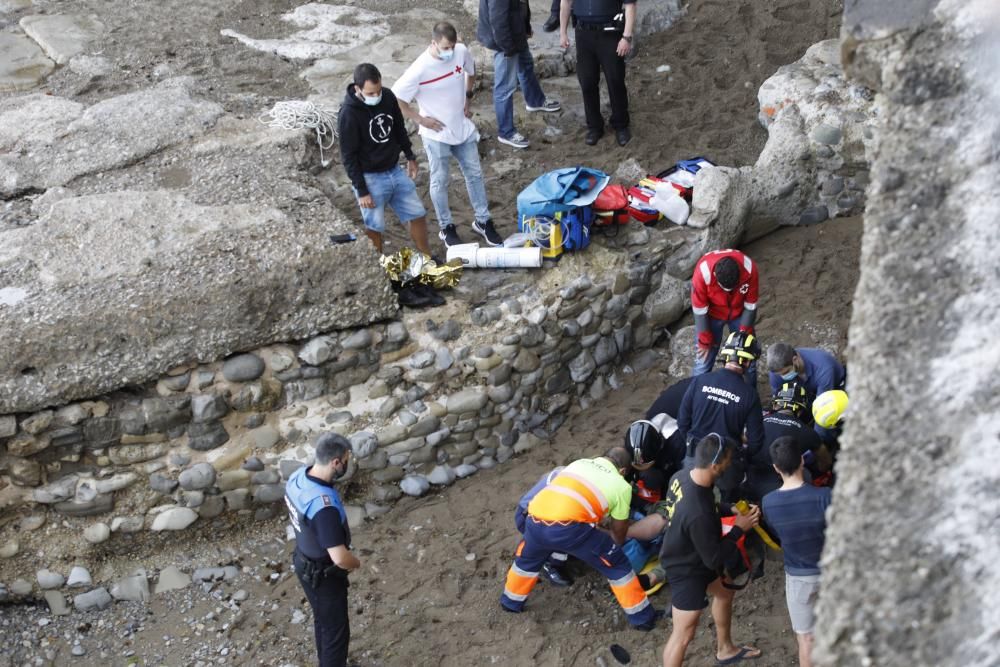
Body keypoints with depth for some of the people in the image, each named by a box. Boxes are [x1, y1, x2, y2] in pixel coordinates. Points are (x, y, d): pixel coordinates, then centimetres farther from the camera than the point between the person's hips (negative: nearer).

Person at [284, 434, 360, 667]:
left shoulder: (298, 477, -11)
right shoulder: (324, 505, -39)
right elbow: (340, 558, -36)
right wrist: (357, 563, -14)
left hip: (305, 563, 9)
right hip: (323, 575, -9)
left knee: (323, 622, 29)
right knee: (336, 631, 11)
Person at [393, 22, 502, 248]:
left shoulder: (462, 52, -12)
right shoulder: (420, 69, -27)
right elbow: (395, 99, -20)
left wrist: (467, 99, 8)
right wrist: (420, 119, -15)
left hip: (463, 128, 5)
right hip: (437, 135, -5)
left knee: (475, 174, 15)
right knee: (440, 181, 11)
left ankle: (483, 221, 32)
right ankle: (446, 227, 29)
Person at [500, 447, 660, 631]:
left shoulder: (580, 463, 30)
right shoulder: (622, 486, 18)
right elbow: (618, 535, 25)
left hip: (535, 519, 5)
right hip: (568, 526, -5)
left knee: (527, 558, 37)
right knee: (617, 564, 17)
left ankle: (511, 602, 53)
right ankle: (642, 617, 23)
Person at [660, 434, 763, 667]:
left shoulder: (683, 475, -17)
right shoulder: (698, 514, -41)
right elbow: (714, 559, -26)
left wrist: (732, 510, -5)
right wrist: (739, 528, -17)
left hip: (687, 557, 9)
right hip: (688, 571, -9)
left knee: (724, 593, 32)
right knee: (683, 634, 8)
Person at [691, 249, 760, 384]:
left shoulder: (750, 270, -33)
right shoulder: (702, 273, -38)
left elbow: (750, 306, -16)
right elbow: (700, 311, -23)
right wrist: (704, 341, -13)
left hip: (739, 313, 2)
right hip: (712, 314, -2)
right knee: (703, 360, -4)